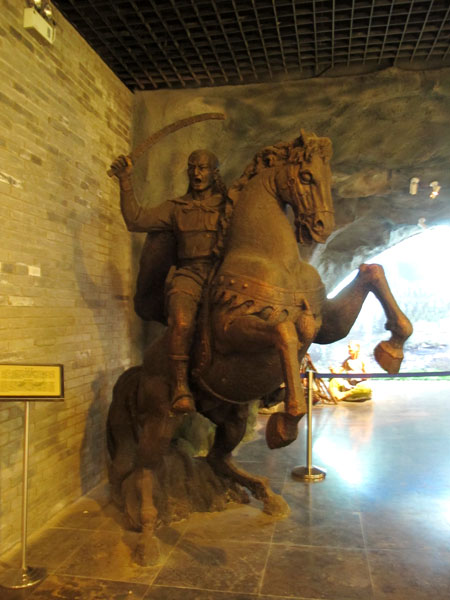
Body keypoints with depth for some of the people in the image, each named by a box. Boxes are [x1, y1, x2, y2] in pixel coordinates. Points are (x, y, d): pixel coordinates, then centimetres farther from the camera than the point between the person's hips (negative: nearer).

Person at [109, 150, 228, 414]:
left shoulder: (228, 204, 21)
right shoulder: (176, 208, 22)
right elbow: (136, 219, 12)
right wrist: (126, 181, 8)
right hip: (190, 274, 0)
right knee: (182, 323, -30)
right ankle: (181, 388, -23)